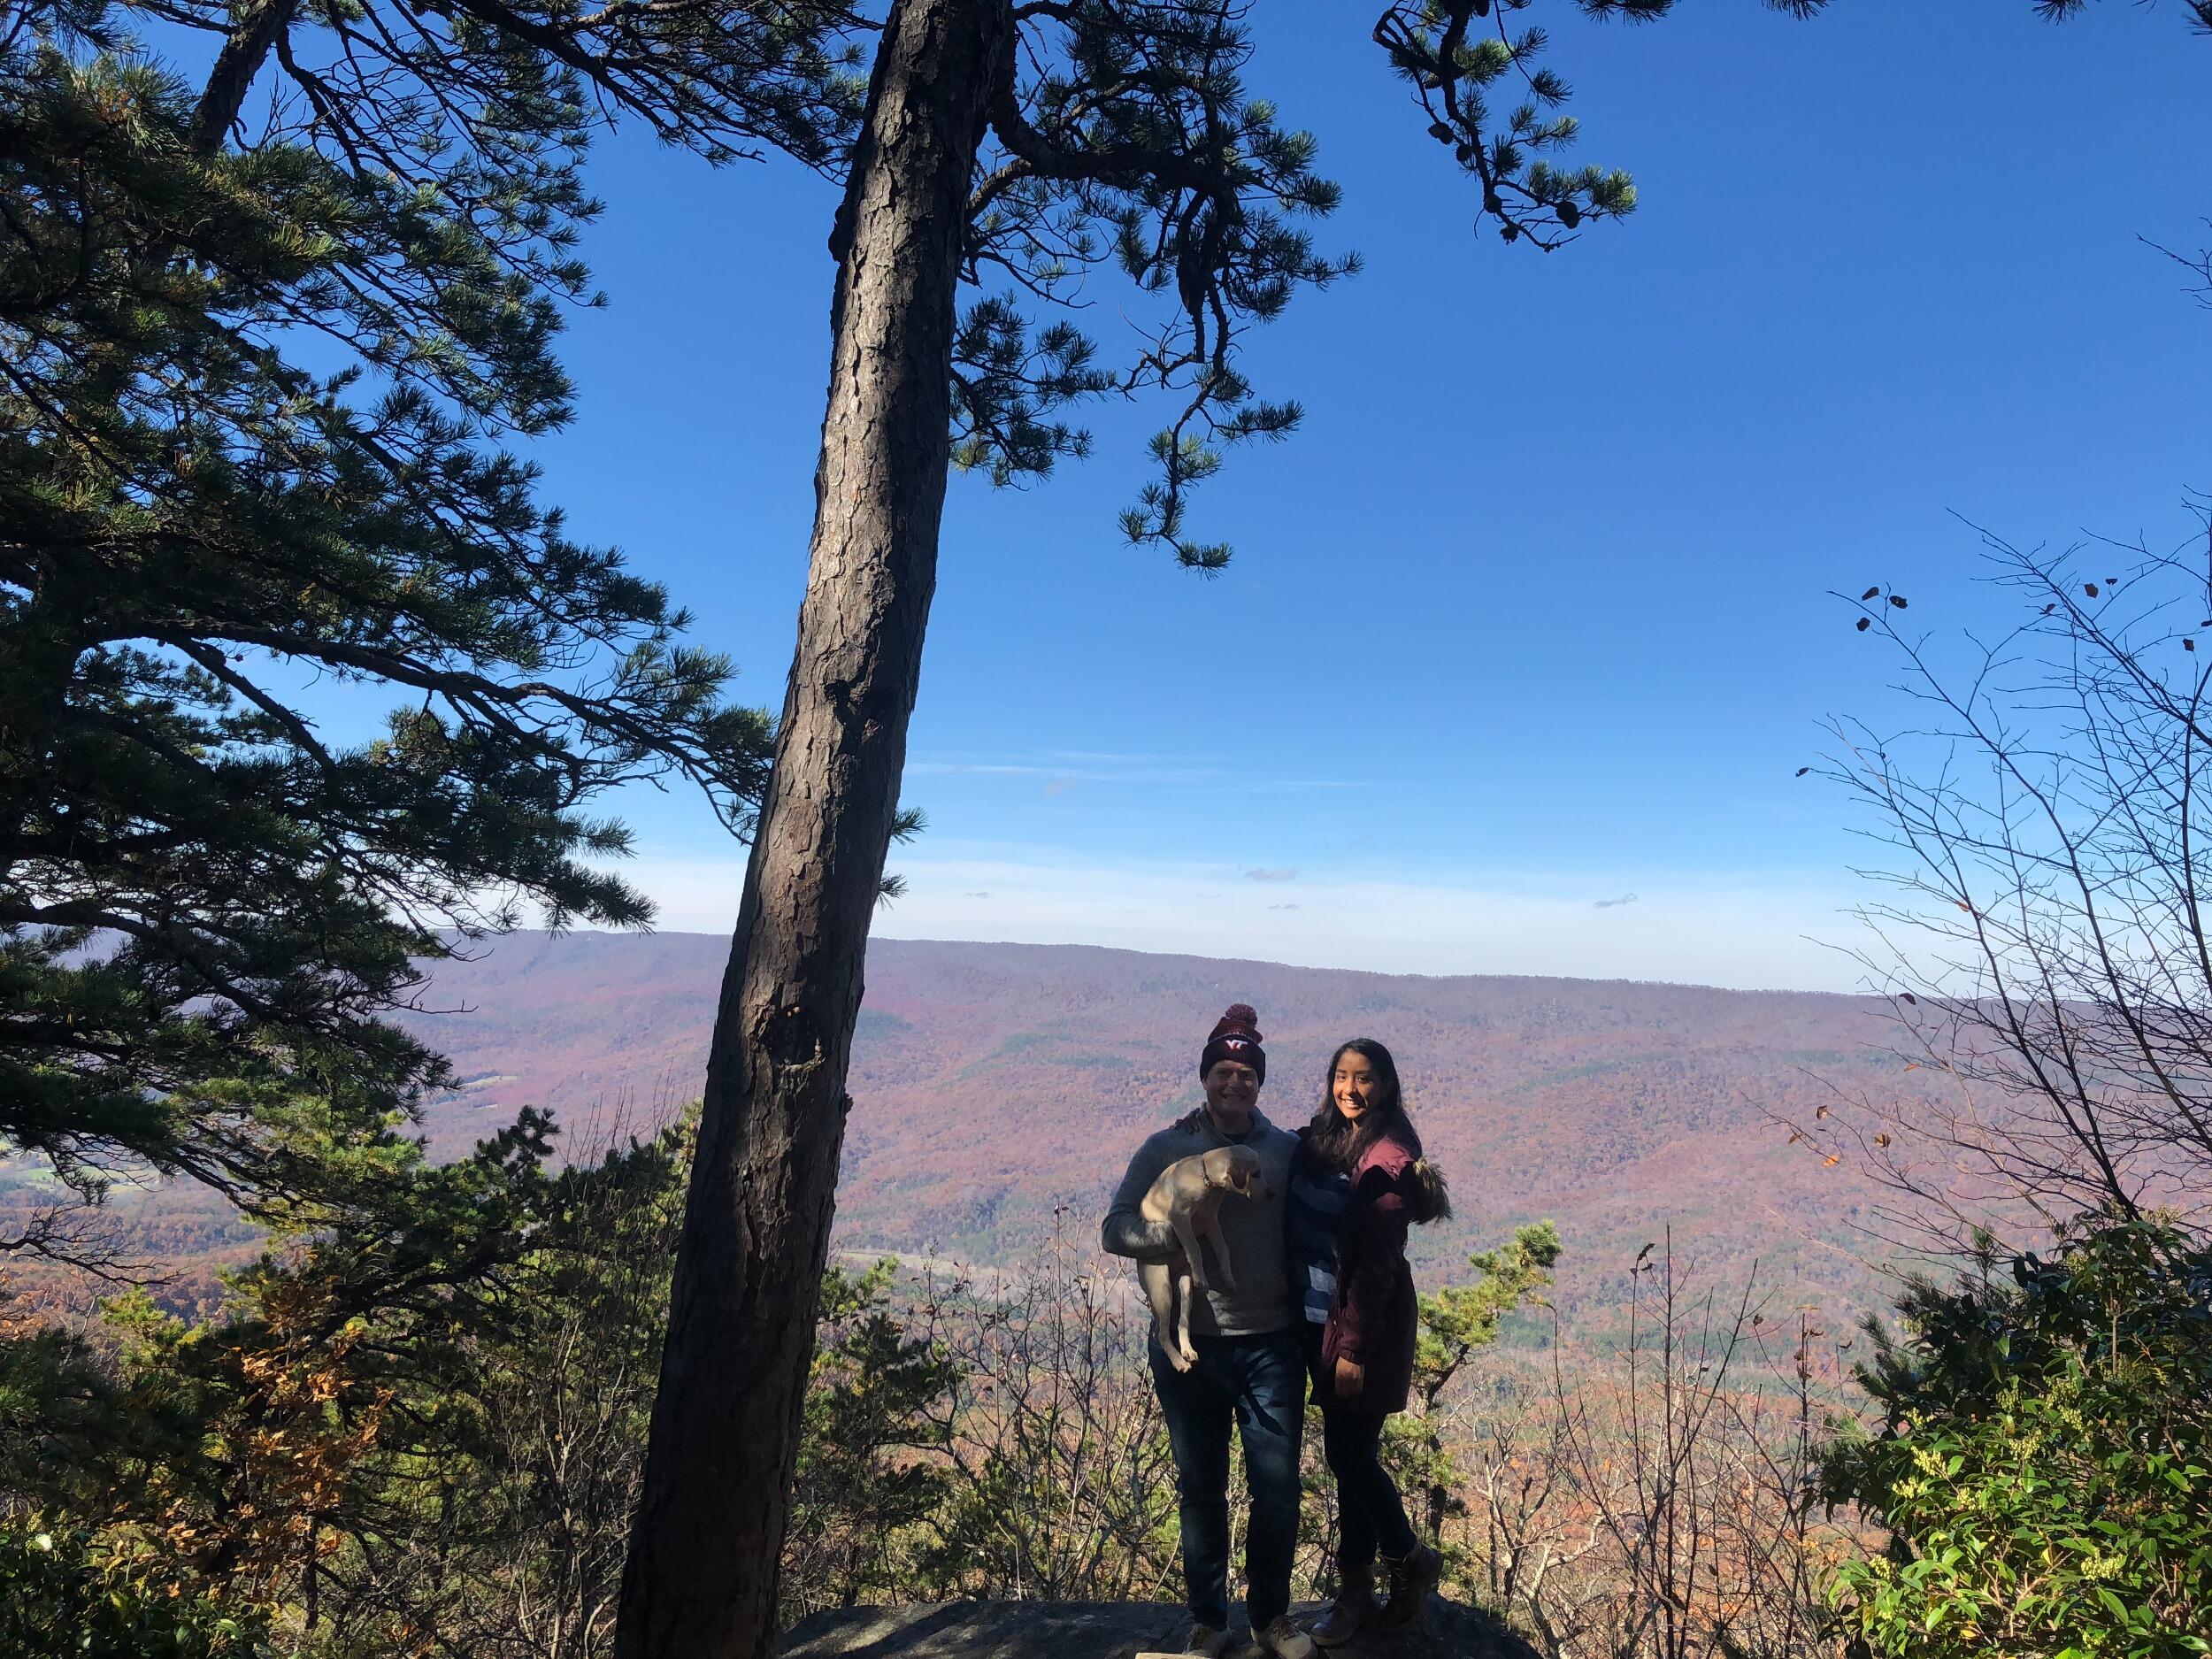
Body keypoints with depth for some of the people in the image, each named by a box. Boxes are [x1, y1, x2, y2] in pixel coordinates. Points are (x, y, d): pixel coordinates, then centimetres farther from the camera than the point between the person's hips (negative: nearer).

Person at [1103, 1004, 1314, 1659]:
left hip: (1270, 1346, 1)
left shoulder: (1287, 1151, 0)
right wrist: (1179, 1231, -23)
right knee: (1200, 1489, 14)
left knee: (1278, 1489, 7)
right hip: (1187, 1344, 0)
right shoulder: (1165, 1149, -4)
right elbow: (1115, 1230, -8)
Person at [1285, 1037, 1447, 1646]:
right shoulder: (1317, 1143, 5)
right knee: (1349, 1454, 14)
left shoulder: (1388, 1157, -16)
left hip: (1365, 1325, -6)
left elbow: (1377, 1262, -17)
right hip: (1318, 1319, 6)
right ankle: (1355, 1591, 27)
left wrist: (1354, 1348, -16)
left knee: (1350, 1454, 1)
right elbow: (1301, 1233, 10)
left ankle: (1410, 1560, 26)